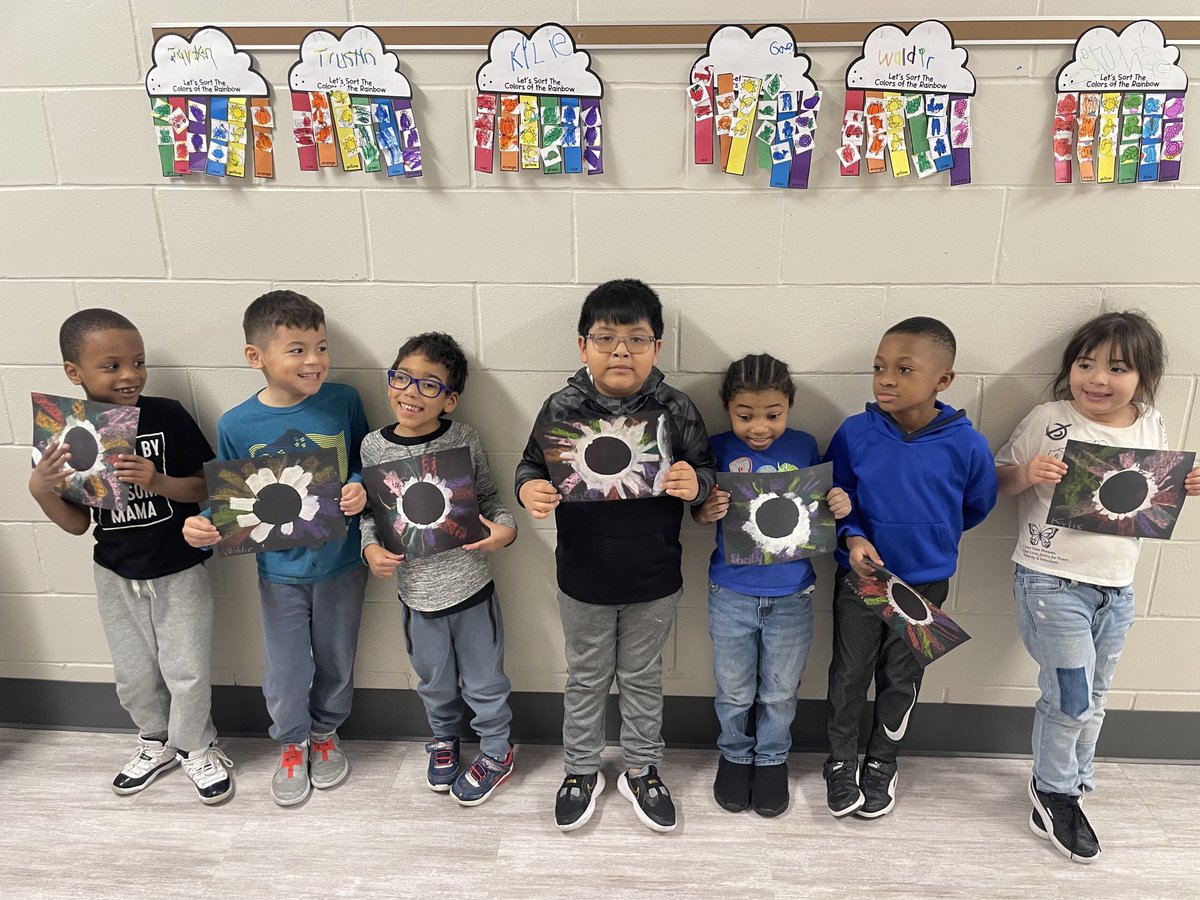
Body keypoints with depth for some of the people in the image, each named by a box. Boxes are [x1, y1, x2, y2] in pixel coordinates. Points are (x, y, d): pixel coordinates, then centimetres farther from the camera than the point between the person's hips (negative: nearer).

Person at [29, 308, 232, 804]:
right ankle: (157, 742, 44)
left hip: (179, 571, -3)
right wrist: (41, 489, -20)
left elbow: (205, 487, -12)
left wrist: (159, 481, -30)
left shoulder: (168, 416, -17)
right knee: (133, 674, 19)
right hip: (115, 574, 3)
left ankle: (196, 748, 34)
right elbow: (76, 524, -2)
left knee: (188, 672, 8)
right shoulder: (68, 435, -8)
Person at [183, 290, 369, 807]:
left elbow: (366, 461, 2)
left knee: (336, 663, 20)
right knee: (286, 676, 10)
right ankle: (292, 743, 41)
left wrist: (360, 488, -18)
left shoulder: (343, 402, -13)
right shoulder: (236, 426, -13)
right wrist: (201, 529, -21)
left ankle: (326, 732, 48)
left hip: (341, 565, 1)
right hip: (280, 572, -1)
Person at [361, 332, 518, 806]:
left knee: (484, 681, 16)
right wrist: (371, 547, -12)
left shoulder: (463, 439, -12)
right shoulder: (374, 446, -7)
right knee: (434, 681, 24)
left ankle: (496, 752, 42)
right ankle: (445, 737, 53)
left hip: (471, 585, -2)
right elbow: (370, 510, 5)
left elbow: (487, 496, 0)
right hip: (415, 590, 2)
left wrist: (504, 527, -19)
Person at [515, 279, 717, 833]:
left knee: (643, 678, 19)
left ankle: (642, 771, 40)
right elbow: (531, 465, -1)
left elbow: (705, 470, -2)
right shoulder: (562, 408, -10)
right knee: (586, 678, 19)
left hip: (655, 580, 0)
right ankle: (581, 771, 40)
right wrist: (529, 489, -23)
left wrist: (696, 485, -25)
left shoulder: (675, 409, -10)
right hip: (583, 578, 0)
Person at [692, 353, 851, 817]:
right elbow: (699, 511, -2)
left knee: (780, 692, 18)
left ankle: (772, 759, 42)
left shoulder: (804, 446, -6)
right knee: (734, 691, 17)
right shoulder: (719, 449, -10)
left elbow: (821, 505, 6)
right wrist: (706, 512, -25)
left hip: (792, 596, 1)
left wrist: (840, 505, -16)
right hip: (731, 595, -1)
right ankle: (734, 754, 43)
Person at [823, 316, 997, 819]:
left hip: (926, 583, 0)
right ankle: (841, 762, 35)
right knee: (849, 673, 14)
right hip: (859, 576, 0)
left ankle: (881, 765, 39)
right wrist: (854, 538, -19)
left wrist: (930, 538, 6)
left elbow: (978, 505, 2)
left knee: (901, 679, 17)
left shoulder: (966, 445, -18)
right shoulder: (855, 433, -17)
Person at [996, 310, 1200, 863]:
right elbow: (999, 480, -6)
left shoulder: (1151, 427, 2)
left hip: (1116, 588, 5)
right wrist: (1027, 473, -26)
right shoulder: (1050, 420, -12)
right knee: (1071, 698, -1)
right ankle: (1054, 796, 23)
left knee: (1093, 698, 18)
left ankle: (1071, 786, 38)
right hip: (1053, 583, -5)